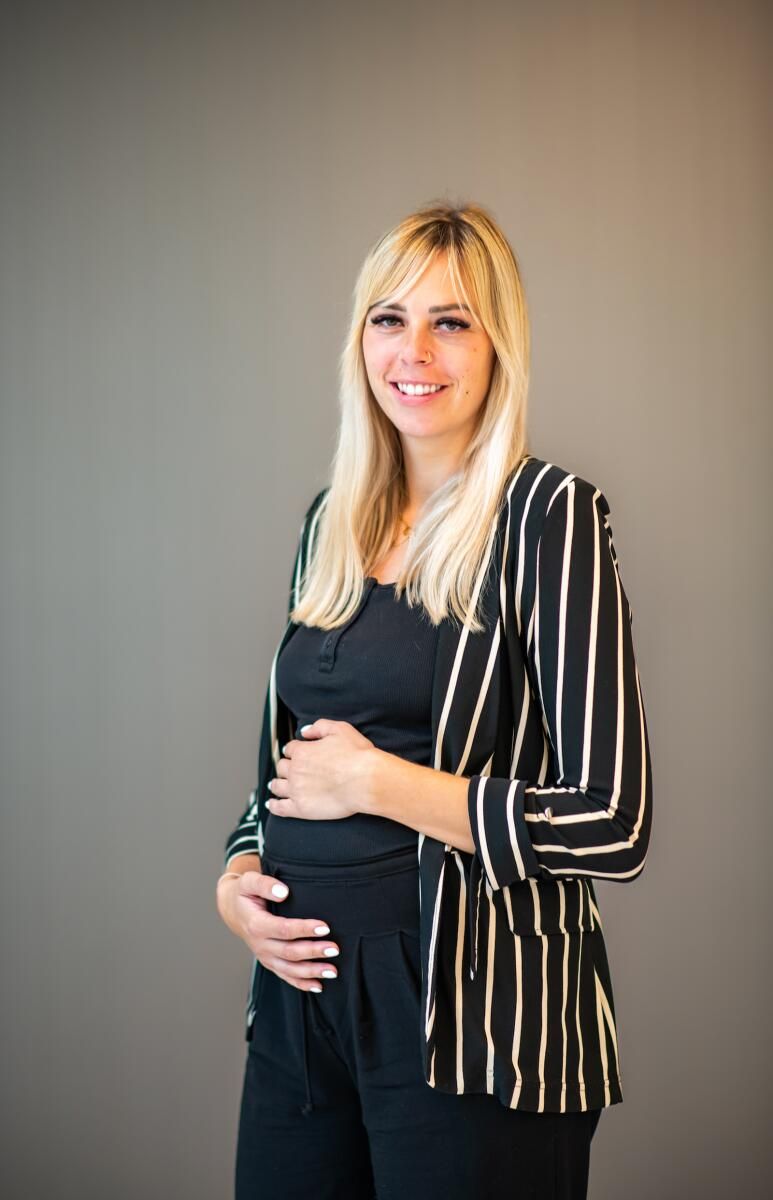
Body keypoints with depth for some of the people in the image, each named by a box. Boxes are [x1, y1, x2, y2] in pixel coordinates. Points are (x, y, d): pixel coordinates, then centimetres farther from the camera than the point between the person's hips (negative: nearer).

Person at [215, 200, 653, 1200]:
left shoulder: (547, 515, -10)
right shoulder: (333, 519, 10)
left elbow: (613, 827, -16)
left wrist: (374, 781, -13)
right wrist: (237, 877, 1)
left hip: (470, 1009, -6)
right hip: (303, 983, 6)